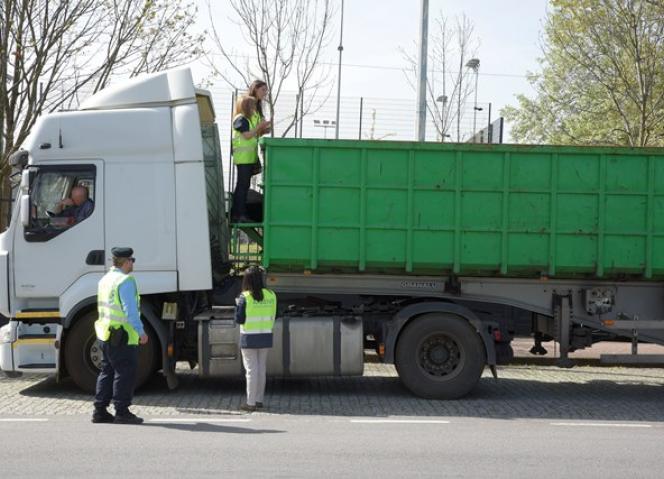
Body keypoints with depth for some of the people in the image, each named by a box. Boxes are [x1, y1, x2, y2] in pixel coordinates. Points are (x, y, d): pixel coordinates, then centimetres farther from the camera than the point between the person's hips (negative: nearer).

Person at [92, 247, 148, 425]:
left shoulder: (105, 280, 15)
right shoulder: (125, 280, -15)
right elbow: (130, 309, -20)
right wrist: (141, 331, -16)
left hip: (105, 335, 9)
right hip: (123, 336, -9)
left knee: (107, 372, 14)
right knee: (125, 373, -3)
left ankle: (100, 411, 15)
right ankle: (122, 412, -1)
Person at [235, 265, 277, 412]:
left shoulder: (245, 297, -14)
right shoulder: (271, 295, -1)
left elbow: (239, 319, -11)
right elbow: (272, 317, 5)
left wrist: (237, 305, 3)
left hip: (249, 339, -4)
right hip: (266, 337, 4)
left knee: (251, 369, 0)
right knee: (261, 368, 14)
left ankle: (251, 403, 4)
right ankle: (259, 400, 21)